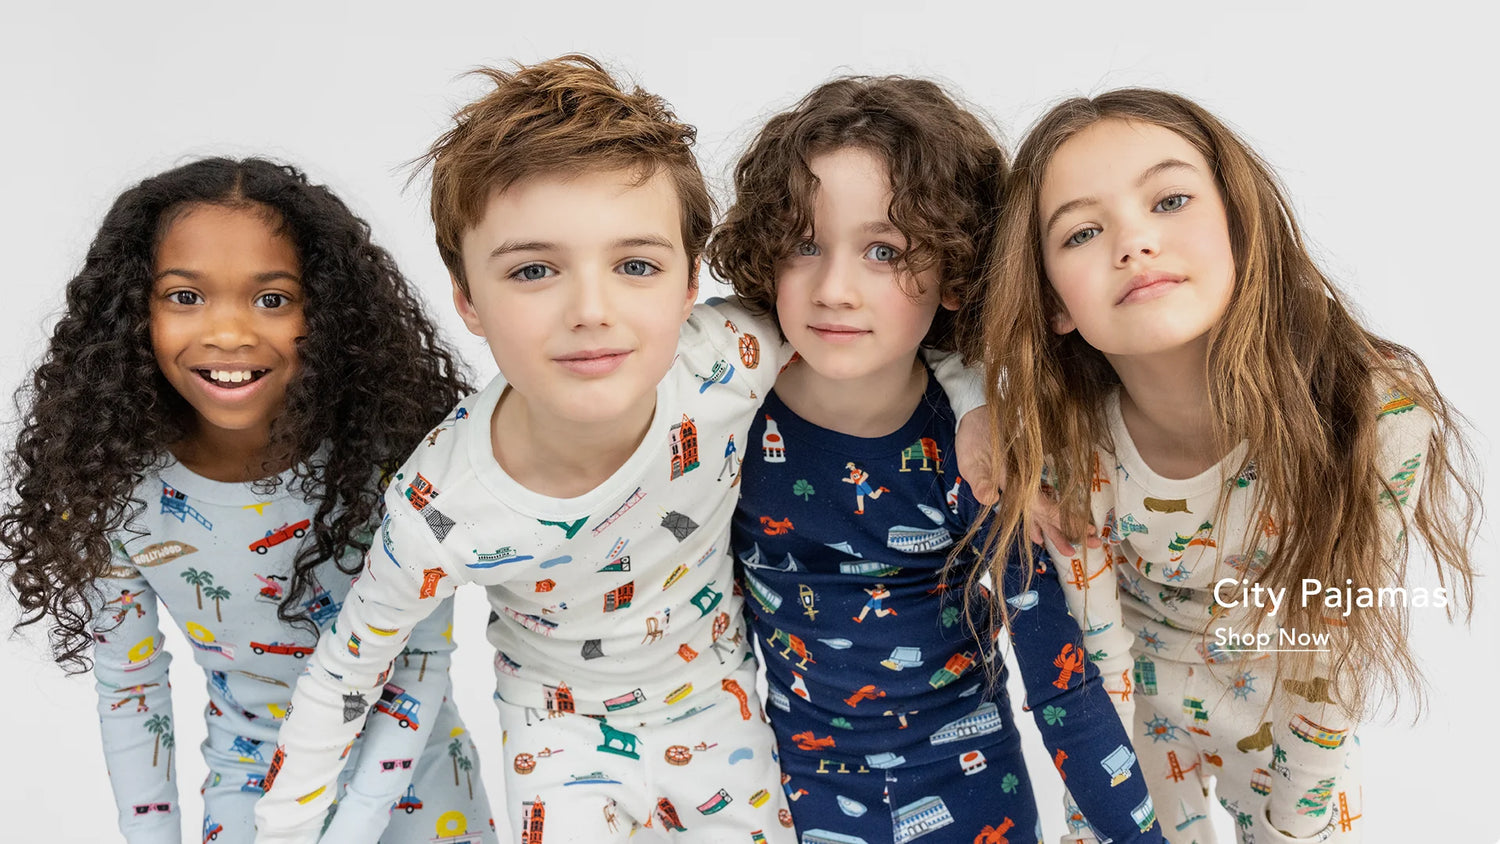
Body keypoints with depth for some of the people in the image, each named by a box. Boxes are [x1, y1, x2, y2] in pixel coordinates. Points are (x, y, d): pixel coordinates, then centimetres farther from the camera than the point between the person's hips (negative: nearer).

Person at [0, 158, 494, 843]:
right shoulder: (113, 493, -19)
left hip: (411, 768, 0)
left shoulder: (386, 452, -23)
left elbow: (425, 654, -15)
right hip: (251, 787, 0)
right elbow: (128, 691, -5)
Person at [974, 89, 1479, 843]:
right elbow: (1093, 663, -15)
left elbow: (1327, 680, -19)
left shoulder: (1381, 419, -32)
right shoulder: (1060, 440, -27)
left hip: (1291, 729, 0)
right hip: (1139, 702, 1)